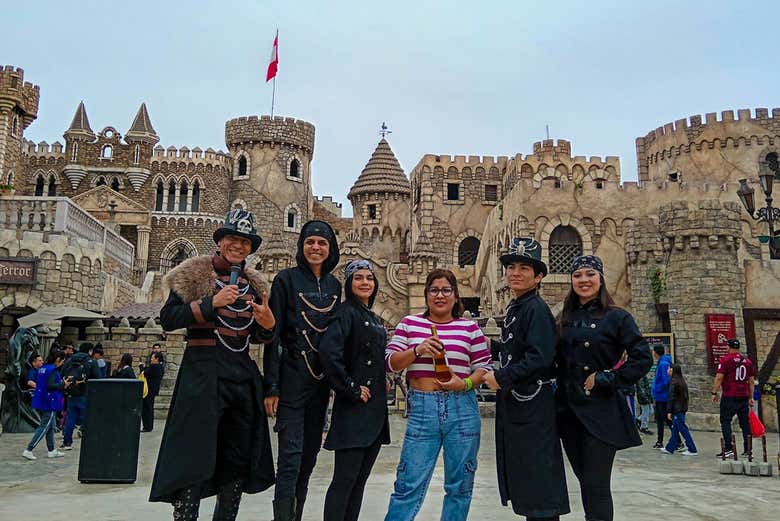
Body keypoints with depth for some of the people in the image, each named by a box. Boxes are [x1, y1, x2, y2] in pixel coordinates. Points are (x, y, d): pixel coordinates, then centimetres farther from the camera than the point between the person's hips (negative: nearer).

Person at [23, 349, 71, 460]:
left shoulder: (42, 368, 11)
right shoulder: (53, 370, -16)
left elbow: (37, 382, 17)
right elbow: (50, 386, -26)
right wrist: (63, 385, -16)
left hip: (41, 401, 9)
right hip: (49, 403, -9)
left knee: (50, 426, 16)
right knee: (44, 427, -3)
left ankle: (51, 451, 22)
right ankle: (28, 450, -4)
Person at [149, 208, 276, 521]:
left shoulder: (254, 284, 15)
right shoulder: (195, 273, 0)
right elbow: (168, 319, -8)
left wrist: (268, 325, -3)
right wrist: (211, 302, -17)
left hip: (243, 377, 6)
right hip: (203, 374, -5)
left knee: (238, 461, 10)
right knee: (195, 458, -7)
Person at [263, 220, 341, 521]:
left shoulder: (334, 285, 11)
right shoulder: (286, 279, -5)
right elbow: (273, 335, -8)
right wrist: (271, 386, -13)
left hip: (321, 380, 5)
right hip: (292, 379, -5)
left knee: (309, 454, 10)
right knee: (291, 455, -7)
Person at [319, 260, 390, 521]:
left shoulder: (375, 320, 17)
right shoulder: (346, 313, -9)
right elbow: (329, 352, -24)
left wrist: (382, 386, 12)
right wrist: (351, 389, -18)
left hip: (376, 409, 8)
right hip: (353, 409, -8)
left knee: (360, 479, 12)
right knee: (345, 479, -6)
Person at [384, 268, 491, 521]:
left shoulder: (469, 327, 6)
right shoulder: (409, 323, 7)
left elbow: (484, 368, 7)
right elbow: (390, 362, 2)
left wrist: (465, 383, -12)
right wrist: (417, 350, -14)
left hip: (462, 408, 1)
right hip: (422, 408, -1)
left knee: (459, 485, 10)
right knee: (409, 484, -1)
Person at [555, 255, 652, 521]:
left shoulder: (617, 317, -5)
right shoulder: (565, 319, 10)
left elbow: (643, 358, -10)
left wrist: (607, 379, -13)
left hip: (601, 412, -5)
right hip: (568, 410, 5)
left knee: (596, 486, -4)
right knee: (584, 480, 15)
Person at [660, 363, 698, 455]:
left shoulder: (673, 381, -14)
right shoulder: (682, 381, 11)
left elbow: (671, 397, -16)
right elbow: (685, 396, 15)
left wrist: (669, 411, -13)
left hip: (677, 409, -9)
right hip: (683, 409, 9)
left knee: (683, 429, -4)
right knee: (675, 429, 14)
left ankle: (692, 450, -2)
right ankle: (669, 448, 21)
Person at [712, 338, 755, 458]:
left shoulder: (726, 359, -7)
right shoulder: (747, 361, 11)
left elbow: (719, 377, -12)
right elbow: (751, 381, 14)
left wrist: (714, 393, -6)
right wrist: (751, 397, 19)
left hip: (729, 397, -6)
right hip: (744, 397, 6)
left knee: (725, 421, -2)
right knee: (745, 422, 10)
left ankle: (728, 448, -8)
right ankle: (748, 450, 13)